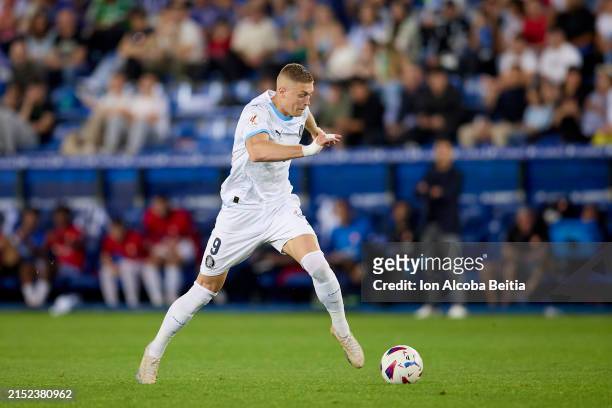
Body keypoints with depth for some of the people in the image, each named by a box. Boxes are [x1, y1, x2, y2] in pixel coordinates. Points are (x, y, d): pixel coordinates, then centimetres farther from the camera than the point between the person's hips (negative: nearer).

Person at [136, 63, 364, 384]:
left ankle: (341, 330, 5)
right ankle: (155, 352, 18)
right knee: (207, 286, 2)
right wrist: (307, 150, -46)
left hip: (281, 207, 5)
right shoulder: (257, 112, -24)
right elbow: (258, 151, -46)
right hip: (242, 210, -5)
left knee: (316, 263, -20)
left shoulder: (297, 109, -1)